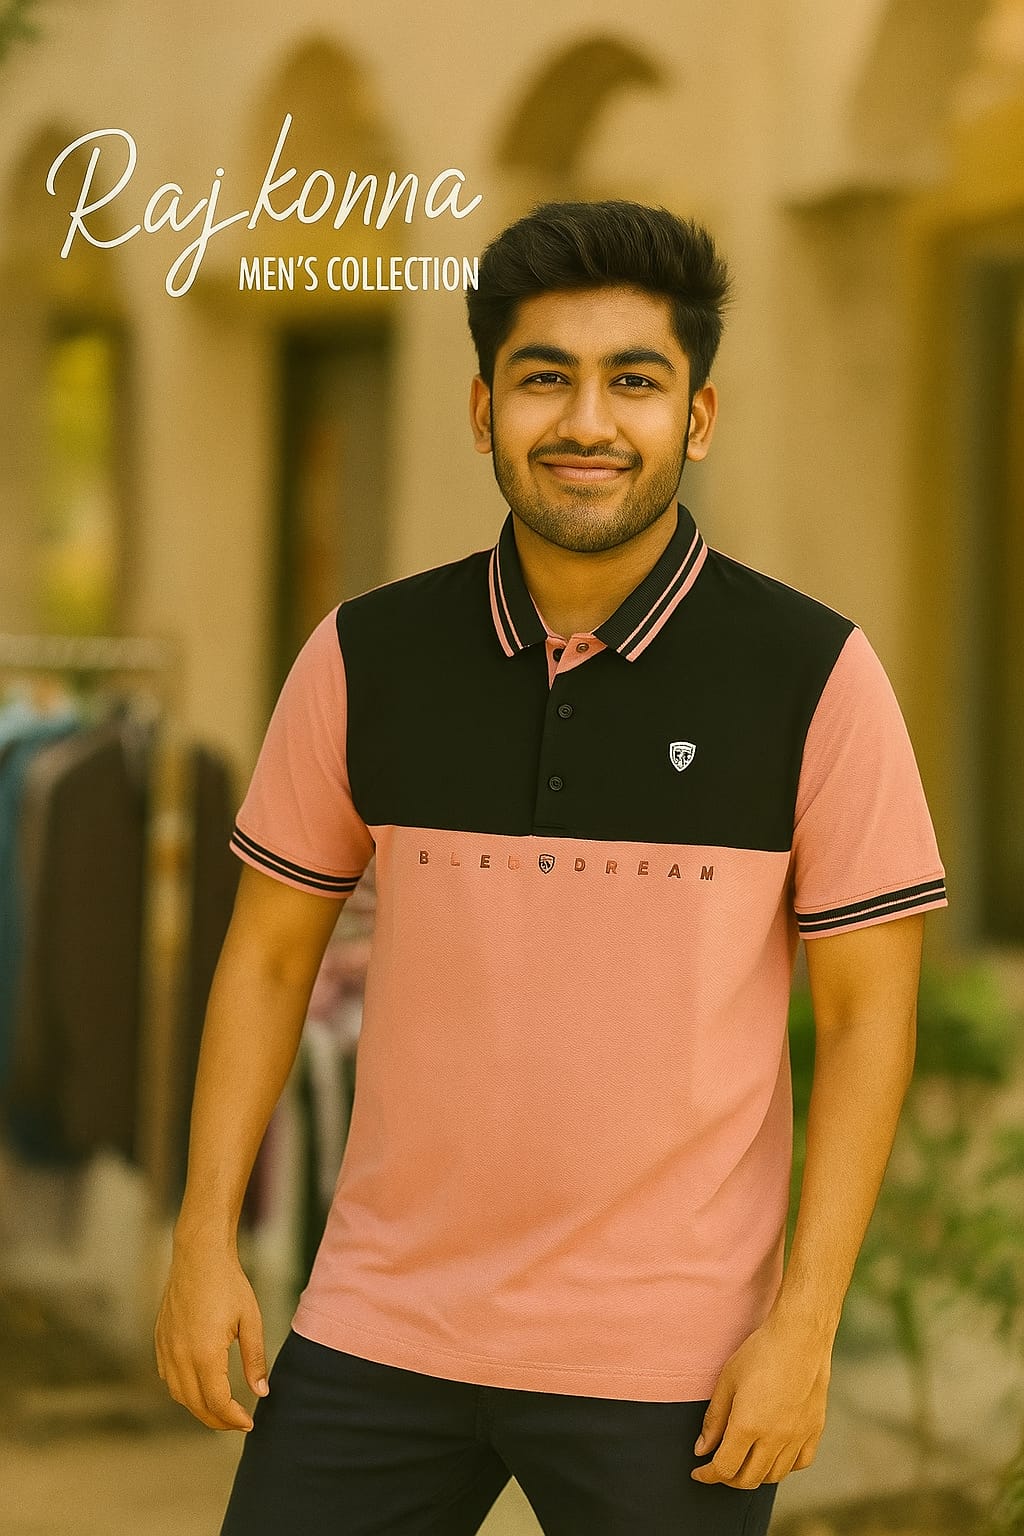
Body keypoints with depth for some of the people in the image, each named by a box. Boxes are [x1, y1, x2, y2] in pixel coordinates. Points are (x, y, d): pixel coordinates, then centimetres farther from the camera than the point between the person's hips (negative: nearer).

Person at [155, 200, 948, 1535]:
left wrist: (804, 1325, -9)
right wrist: (204, 1240, 2)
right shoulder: (364, 657, 0)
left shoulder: (814, 677, -7)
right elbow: (271, 953, 8)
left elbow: (868, 1013, -4)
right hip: (378, 1327, 2)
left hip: (670, 1370, -2)